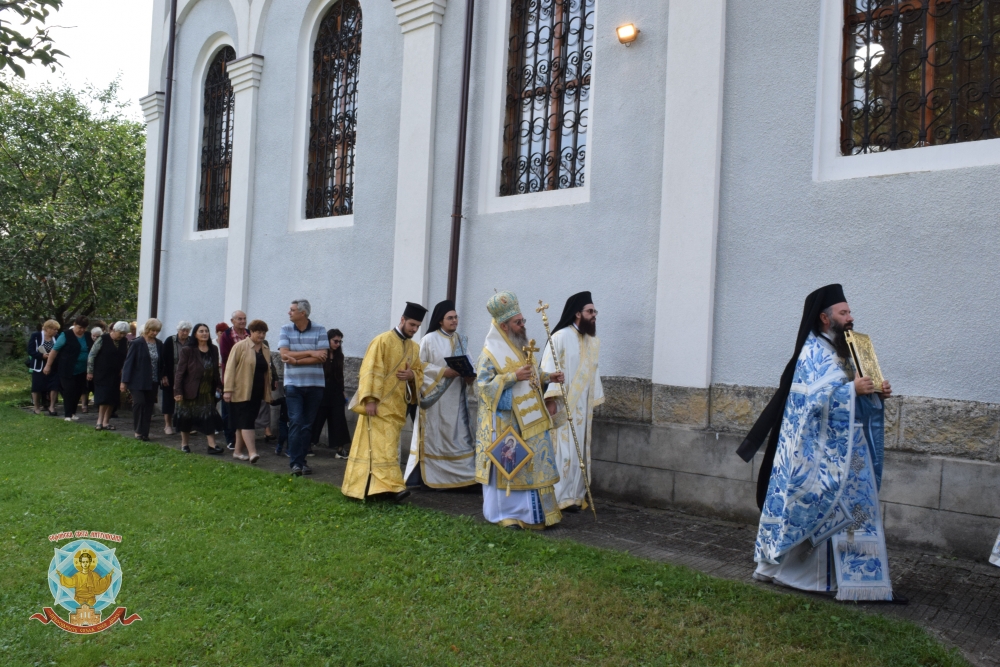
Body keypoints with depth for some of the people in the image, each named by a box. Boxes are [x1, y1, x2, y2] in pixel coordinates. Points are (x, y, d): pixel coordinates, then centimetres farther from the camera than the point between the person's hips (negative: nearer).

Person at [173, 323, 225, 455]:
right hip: (190, 391, -3)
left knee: (209, 417, -1)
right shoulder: (187, 350, -8)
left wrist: (218, 386, 6)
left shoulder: (214, 350, 6)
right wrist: (177, 391, -13)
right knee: (186, 418, 7)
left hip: (208, 392, 3)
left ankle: (212, 445, 0)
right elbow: (180, 371, -9)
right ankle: (185, 444, 22)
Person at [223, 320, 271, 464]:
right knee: (246, 422, -11)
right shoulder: (240, 346, -4)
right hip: (241, 392, -6)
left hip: (257, 393, 6)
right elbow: (230, 368, -8)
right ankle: (252, 453, -19)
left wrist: (267, 393, 17)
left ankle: (238, 451, 18)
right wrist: (227, 390, -13)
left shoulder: (266, 350, 13)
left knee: (244, 422, 10)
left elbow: (267, 372, 20)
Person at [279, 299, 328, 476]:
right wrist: (310, 353, -13)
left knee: (307, 424, 6)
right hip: (293, 384, 0)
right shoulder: (286, 329, 3)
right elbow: (284, 354, -8)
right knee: (296, 422, -8)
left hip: (315, 384, 0)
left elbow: (322, 356, -11)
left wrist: (296, 360, -14)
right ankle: (295, 462, -4)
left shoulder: (319, 330, -1)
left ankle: (302, 460, 15)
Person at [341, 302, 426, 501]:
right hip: (380, 404, -7)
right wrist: (370, 399, -20)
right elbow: (370, 371, -13)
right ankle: (391, 486, -11)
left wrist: (412, 375, -6)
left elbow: (420, 373, 18)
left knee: (388, 446, 9)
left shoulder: (414, 348, 12)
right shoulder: (383, 340, -8)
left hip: (397, 406, 7)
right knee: (383, 446, -10)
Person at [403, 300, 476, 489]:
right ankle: (430, 476, 5)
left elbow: (469, 363, 11)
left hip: (456, 397, 5)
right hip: (435, 397, -5)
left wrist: (470, 375, -11)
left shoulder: (462, 340, 12)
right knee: (434, 436, -1)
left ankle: (459, 475, 8)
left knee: (457, 435, 4)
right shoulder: (429, 340, -4)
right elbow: (420, 365, -6)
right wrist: (443, 372, -16)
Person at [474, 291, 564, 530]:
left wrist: (547, 376, 8)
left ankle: (534, 510, 21)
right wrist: (513, 377, -25)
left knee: (532, 463, 10)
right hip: (504, 421, -7)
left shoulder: (522, 347, 11)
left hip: (527, 419, 8)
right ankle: (504, 513, 13)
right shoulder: (490, 353, -13)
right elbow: (483, 385, -19)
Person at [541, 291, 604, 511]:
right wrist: (551, 399, -20)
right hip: (562, 406, -7)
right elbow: (548, 369, -13)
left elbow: (593, 373, 14)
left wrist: (595, 403, 12)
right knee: (561, 450, -4)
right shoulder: (561, 337, -10)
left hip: (582, 407, 7)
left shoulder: (594, 341, 11)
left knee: (578, 450, 9)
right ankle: (557, 497, 4)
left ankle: (574, 496, 16)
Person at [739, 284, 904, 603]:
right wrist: (851, 389, -24)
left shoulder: (845, 350, 15)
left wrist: (877, 392, 2)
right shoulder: (813, 352, -11)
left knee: (855, 510, 11)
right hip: (824, 450, -9)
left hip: (850, 448, 9)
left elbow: (852, 397, 19)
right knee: (824, 509, -5)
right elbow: (810, 397, -21)